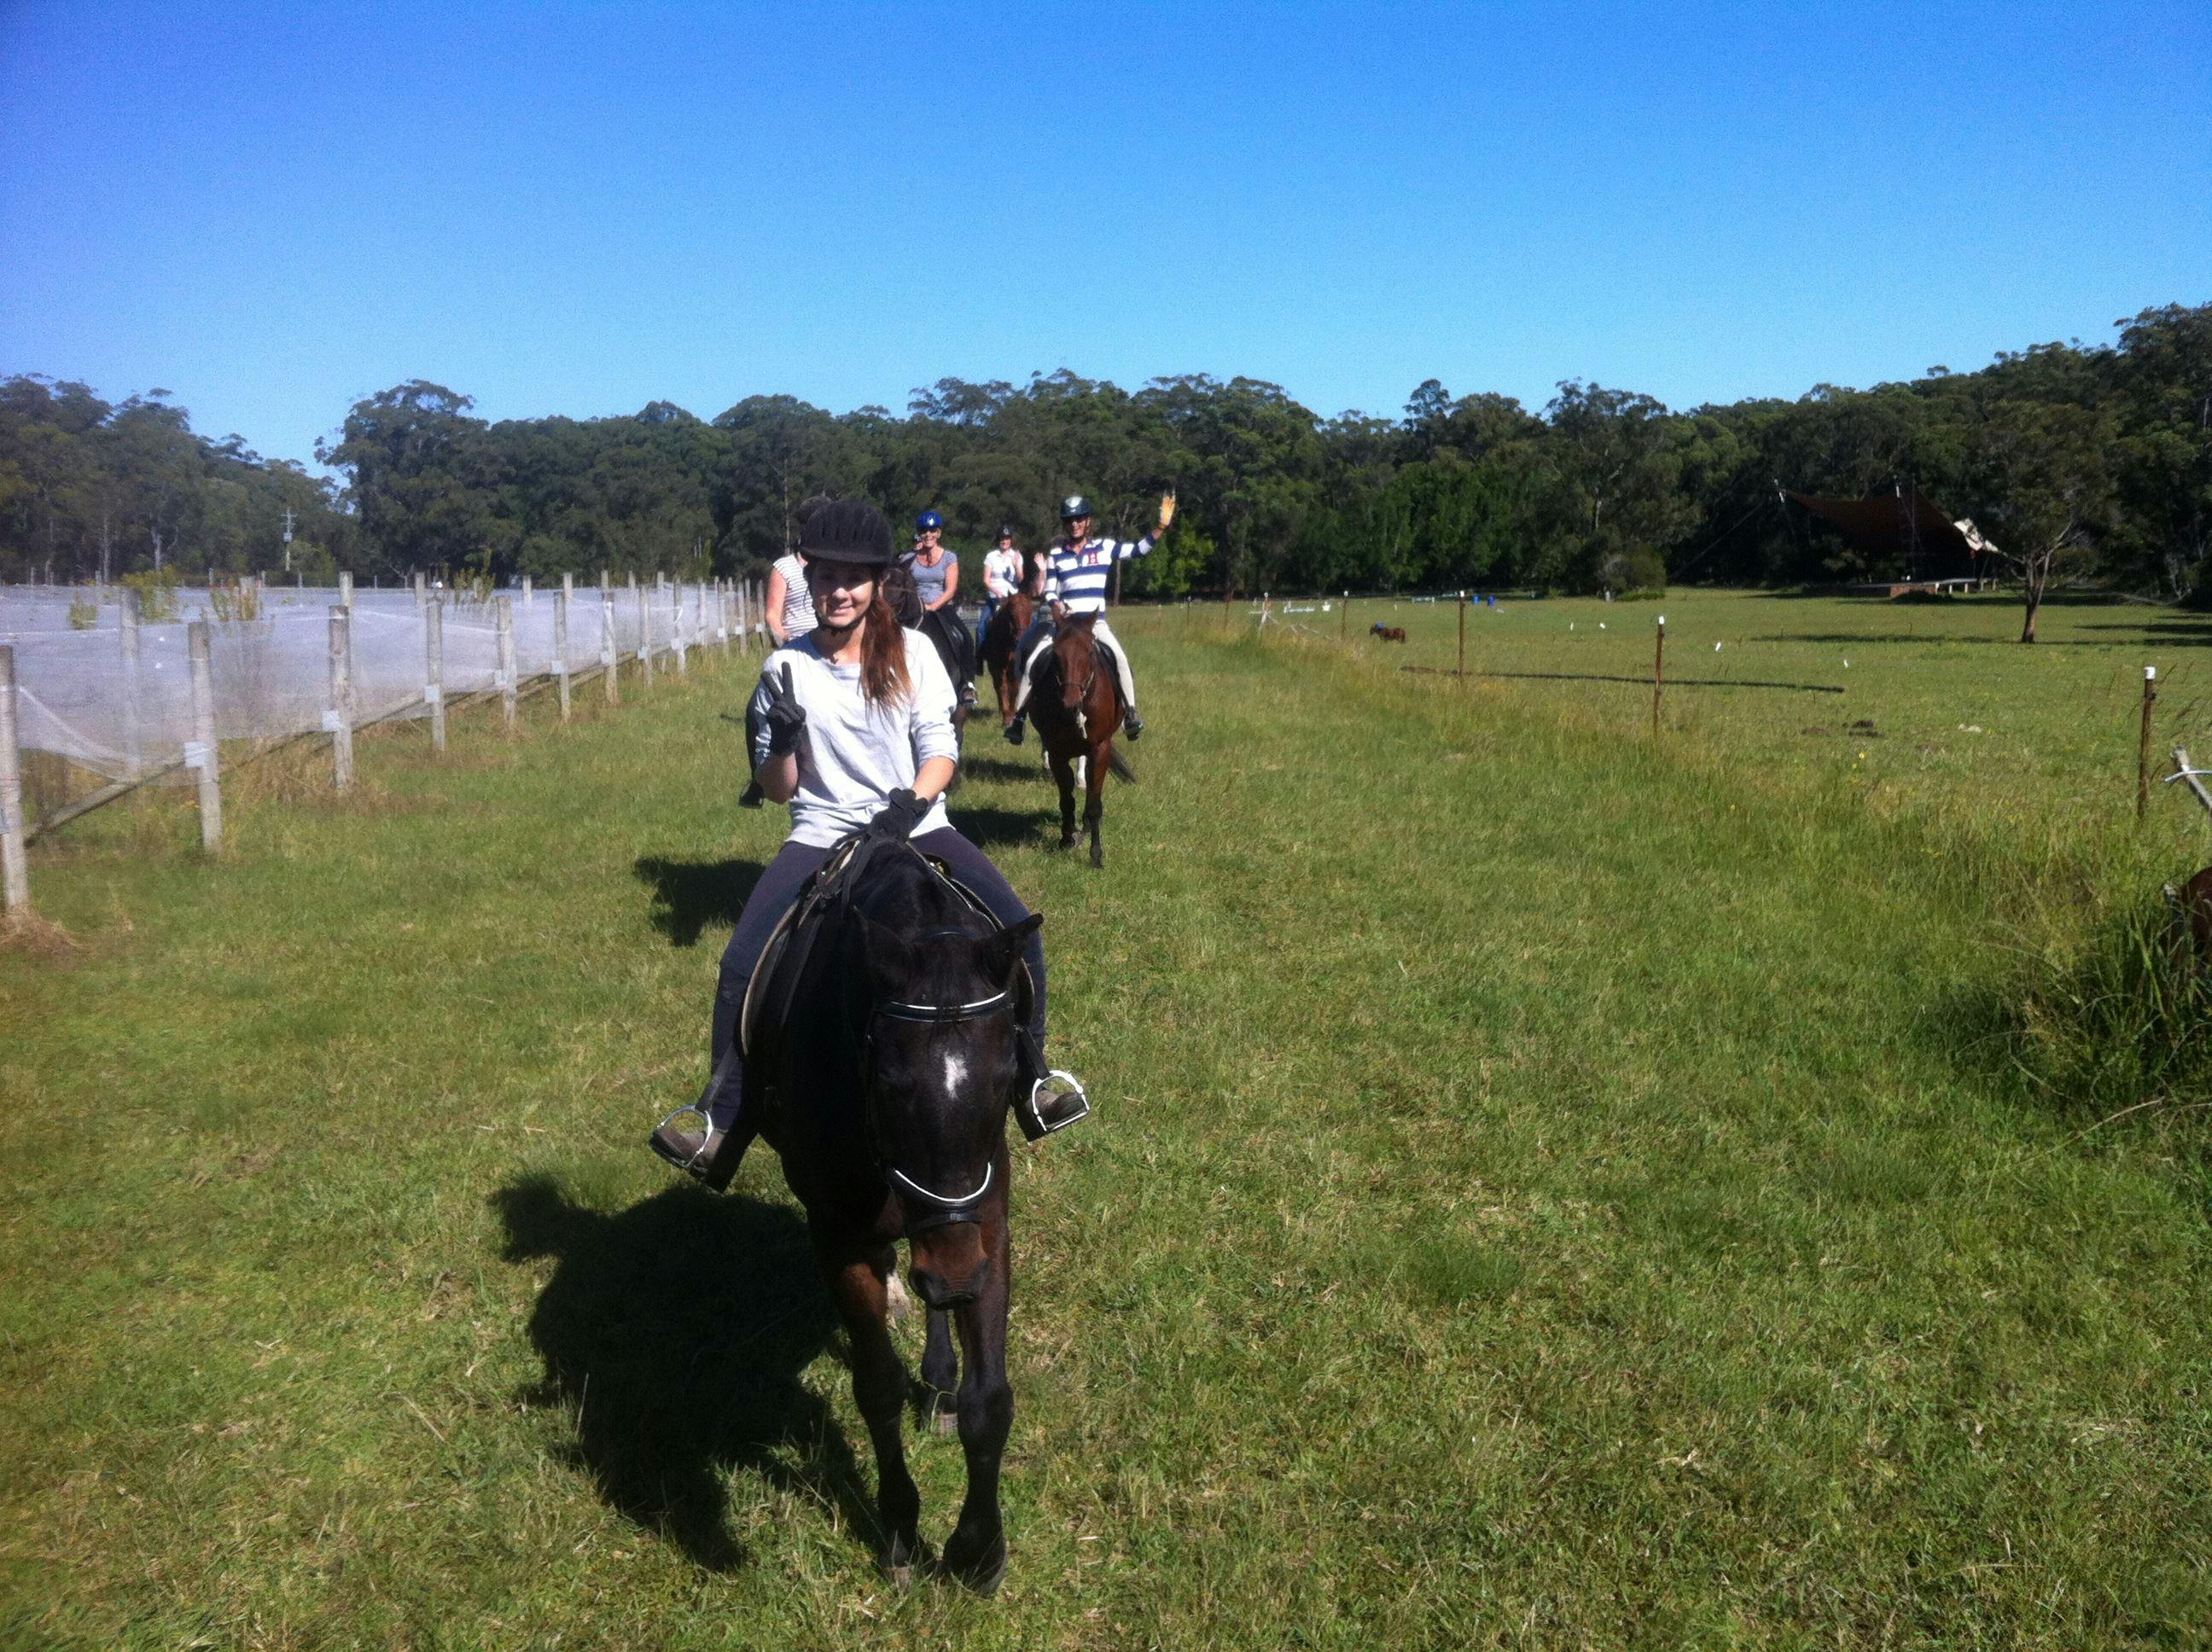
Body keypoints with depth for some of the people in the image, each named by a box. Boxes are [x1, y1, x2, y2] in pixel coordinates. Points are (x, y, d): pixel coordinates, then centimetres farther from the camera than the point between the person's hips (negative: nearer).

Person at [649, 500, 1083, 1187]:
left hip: (914, 826, 0)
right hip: (822, 836, 0)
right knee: (742, 963, -20)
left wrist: (912, 804, -20)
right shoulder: (786, 668, 1)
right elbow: (778, 789, 5)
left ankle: (1030, 1078, 1)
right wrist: (781, 736, -16)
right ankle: (722, 1120, -5)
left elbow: (940, 750, 0)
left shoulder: (913, 652, 2)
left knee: (1017, 930, -19)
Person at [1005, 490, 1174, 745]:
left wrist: (1163, 526, -15)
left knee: (1119, 657, -27)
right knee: (1032, 661, -13)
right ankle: (1018, 717, -1)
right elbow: (1049, 592, 9)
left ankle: (1130, 713, -17)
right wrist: (1056, 608, -12)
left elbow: (1141, 549, -2)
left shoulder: (1104, 548, 6)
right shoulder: (1055, 555, 9)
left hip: (1095, 622, -1)